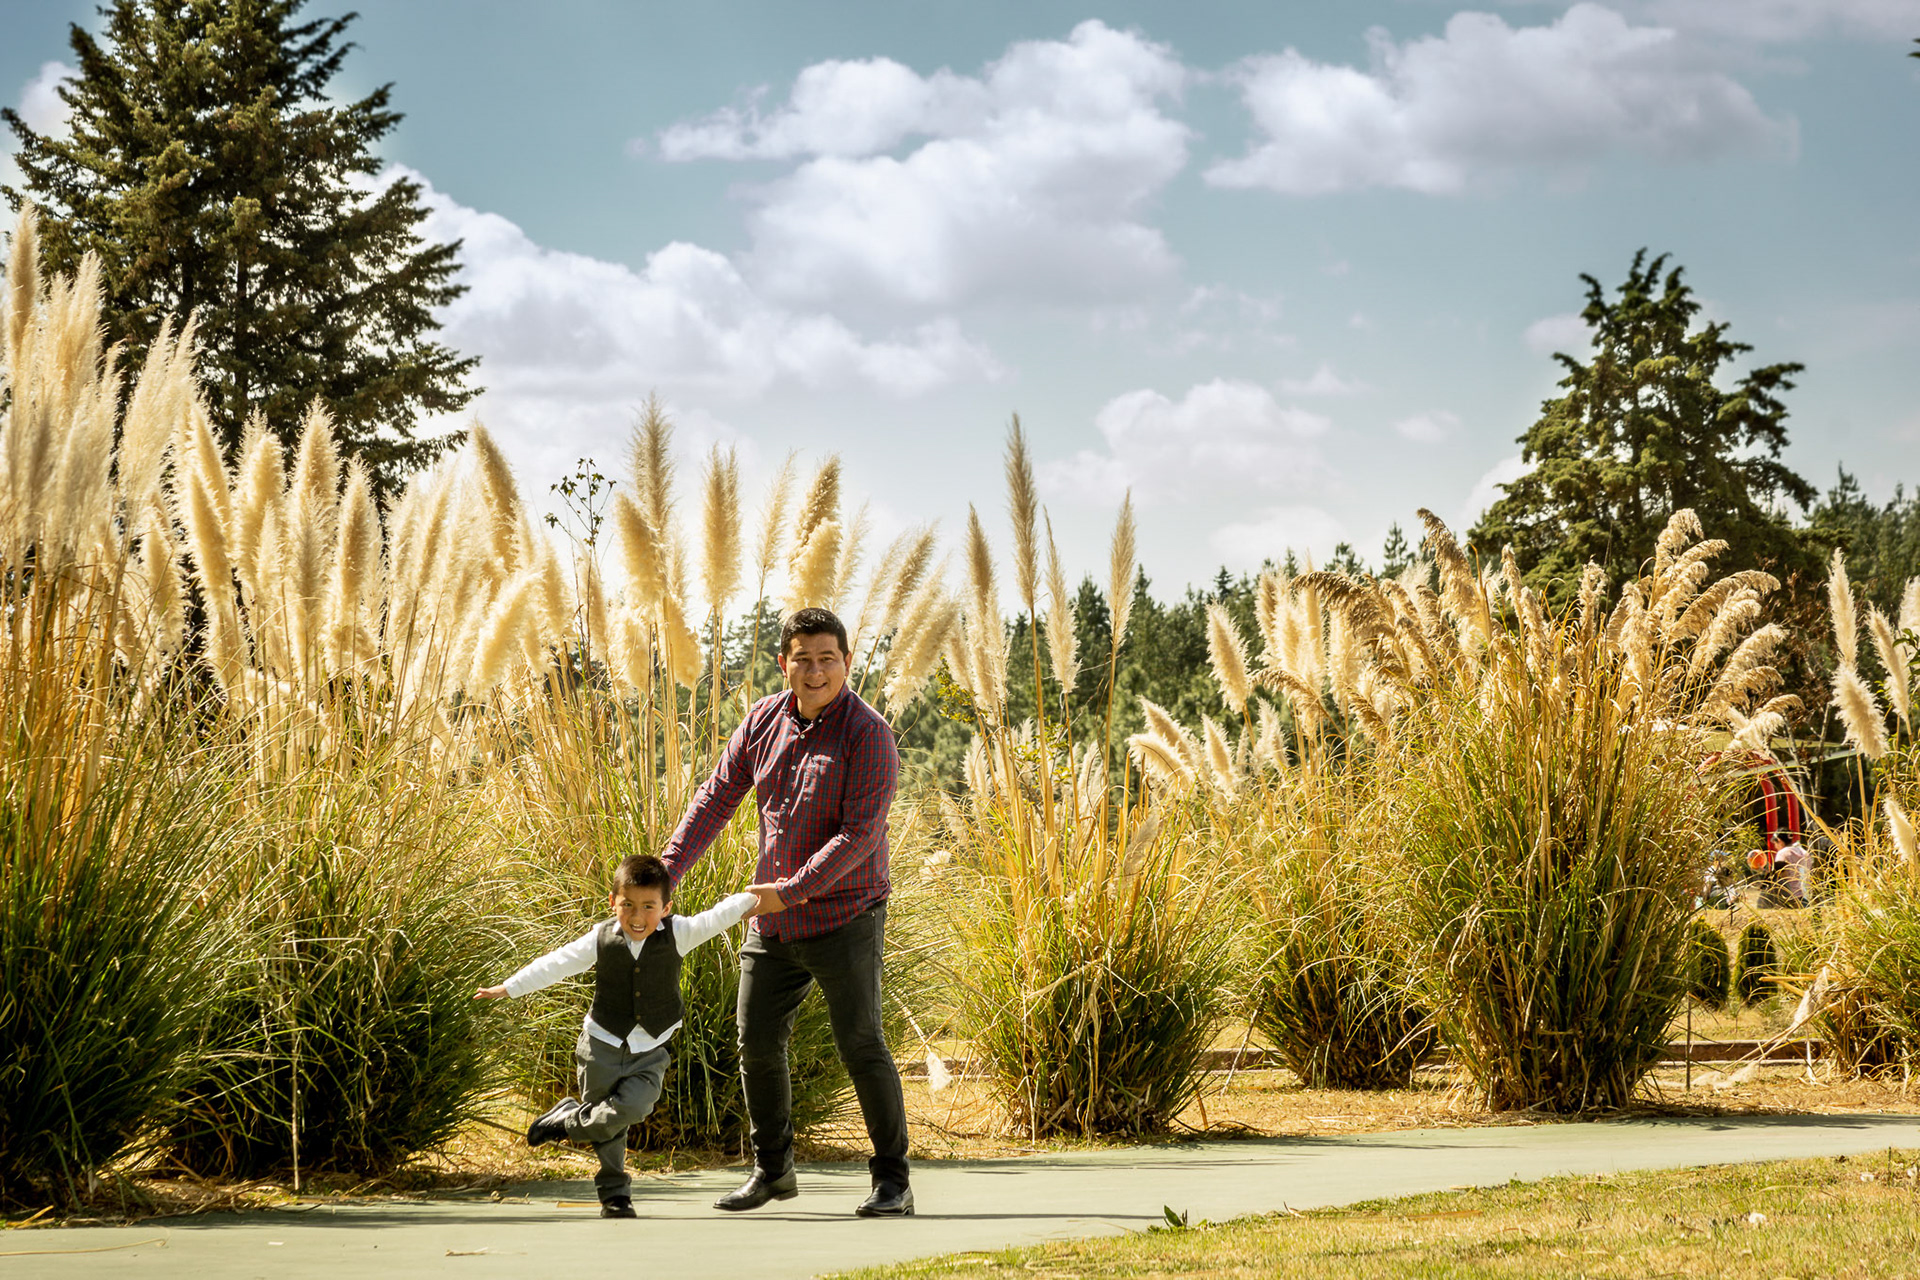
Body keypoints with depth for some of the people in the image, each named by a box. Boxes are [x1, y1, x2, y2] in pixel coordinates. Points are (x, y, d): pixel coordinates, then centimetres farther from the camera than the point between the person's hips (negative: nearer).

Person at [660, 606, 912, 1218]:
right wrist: (664, 873, -1)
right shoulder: (764, 720, 3)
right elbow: (717, 798, 7)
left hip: (843, 918, -6)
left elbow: (859, 833, -21)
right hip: (773, 921, 6)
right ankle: (772, 1171, 26)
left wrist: (792, 889, -24)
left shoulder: (868, 734, -15)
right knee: (757, 1042, 10)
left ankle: (892, 1180, -1)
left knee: (861, 1044, -9)